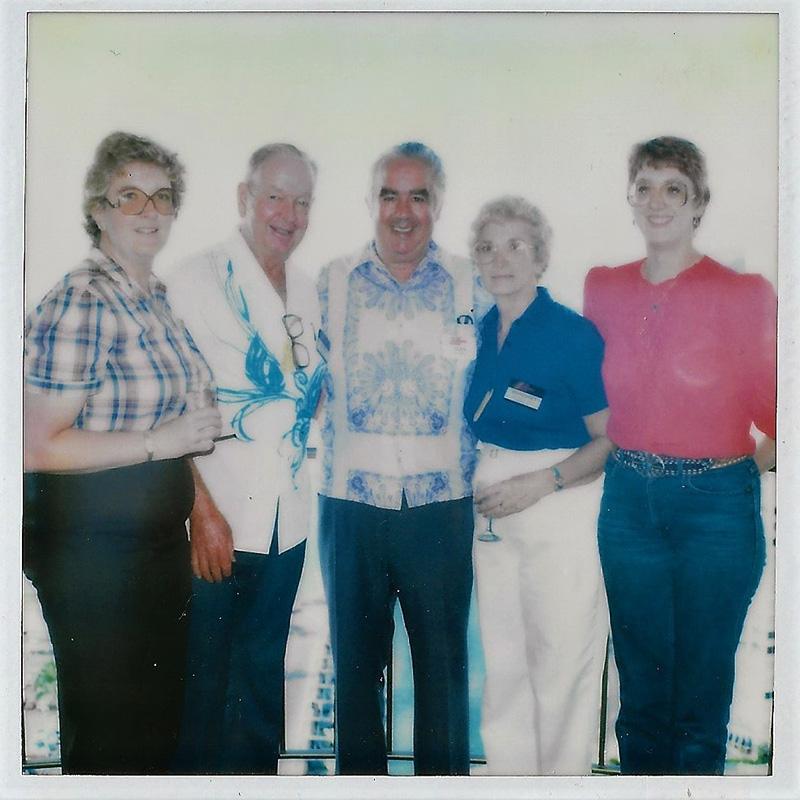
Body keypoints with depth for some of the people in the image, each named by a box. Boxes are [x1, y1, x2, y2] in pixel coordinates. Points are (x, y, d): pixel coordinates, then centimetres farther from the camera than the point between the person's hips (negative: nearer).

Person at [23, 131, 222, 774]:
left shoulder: (156, 296, 9)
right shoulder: (78, 305, -18)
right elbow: (37, 448, -23)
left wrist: (200, 427, 10)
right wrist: (161, 440, -23)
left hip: (158, 539, 9)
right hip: (91, 546, -9)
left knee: (160, 722, 21)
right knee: (108, 735, 7)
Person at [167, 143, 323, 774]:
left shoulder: (307, 292, 10)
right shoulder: (199, 278, -8)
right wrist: (203, 510, -17)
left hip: (288, 520, 6)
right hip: (217, 520, -5)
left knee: (264, 672, 17)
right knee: (202, 680, 6)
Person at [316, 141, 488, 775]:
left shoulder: (470, 286, 4)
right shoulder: (332, 282, 4)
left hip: (443, 503, 0)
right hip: (350, 502, 1)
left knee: (444, 658, 9)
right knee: (354, 657, 12)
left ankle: (445, 778, 28)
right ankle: (359, 774, 31)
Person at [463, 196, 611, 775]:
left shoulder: (574, 332, -11)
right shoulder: (479, 332, 7)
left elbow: (610, 438, -12)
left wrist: (540, 483, -20)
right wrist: (471, 480, 6)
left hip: (558, 505, -6)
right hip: (493, 510, 6)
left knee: (561, 661, 4)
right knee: (501, 660, 15)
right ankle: (508, 774, 32)